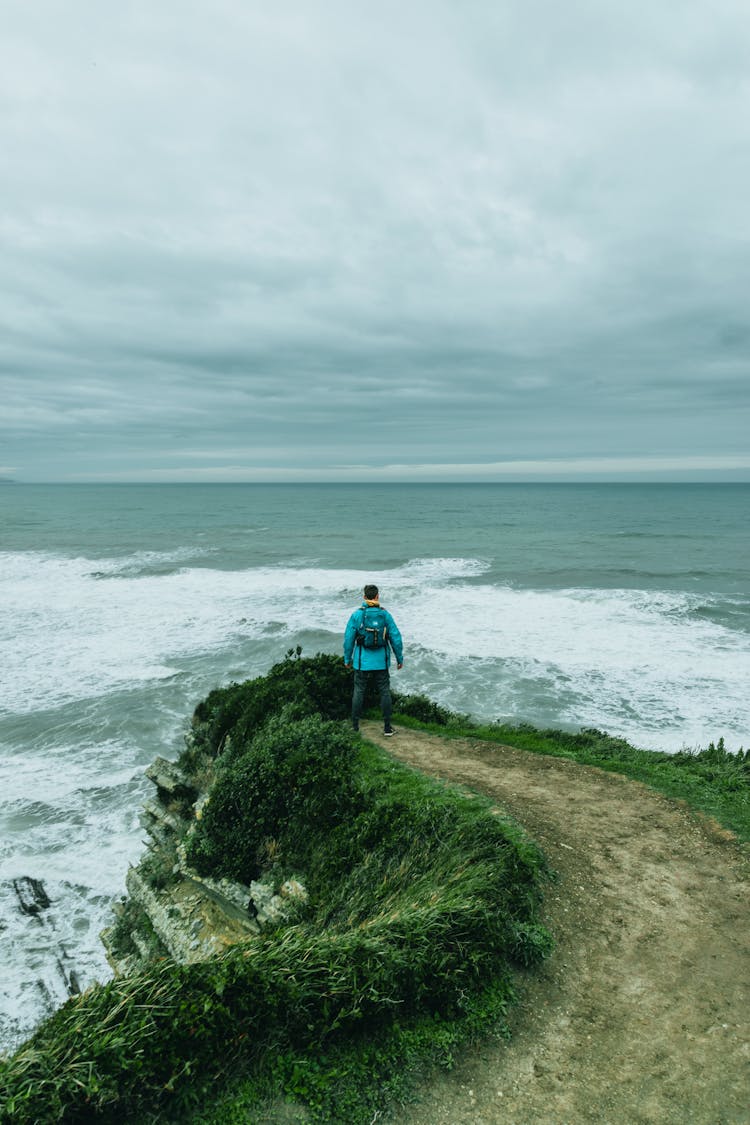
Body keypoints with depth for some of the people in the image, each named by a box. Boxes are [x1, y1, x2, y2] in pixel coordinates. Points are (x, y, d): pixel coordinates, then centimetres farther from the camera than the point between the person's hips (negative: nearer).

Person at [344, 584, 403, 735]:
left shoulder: (356, 615, -7)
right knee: (385, 692, 9)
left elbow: (348, 638, -5)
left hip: (362, 662, 0)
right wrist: (400, 659, 5)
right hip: (381, 662, 0)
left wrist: (347, 659, 6)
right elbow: (396, 638, -4)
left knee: (359, 692, 9)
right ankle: (387, 727, 10)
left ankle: (355, 726, 13)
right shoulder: (385, 615, -5)